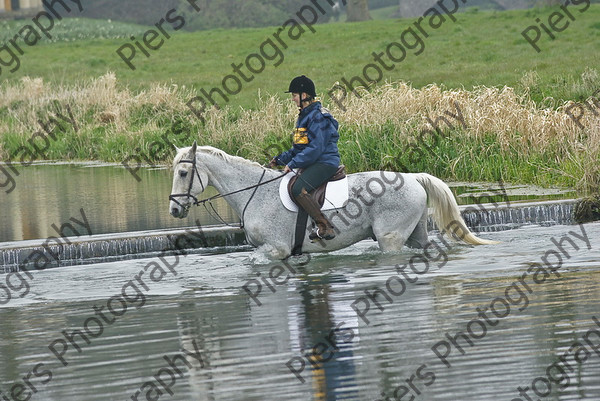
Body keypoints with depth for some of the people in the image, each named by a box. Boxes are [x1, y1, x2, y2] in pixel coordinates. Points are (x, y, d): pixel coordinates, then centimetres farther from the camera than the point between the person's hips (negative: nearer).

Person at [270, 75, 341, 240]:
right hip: (313, 164, 11)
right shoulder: (305, 116, 17)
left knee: (298, 190, -28)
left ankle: (325, 227, -26)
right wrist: (281, 159, 13)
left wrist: (293, 164, -21)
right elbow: (299, 147, 24)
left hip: (325, 162, -11)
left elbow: (315, 148, -22)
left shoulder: (318, 117, -15)